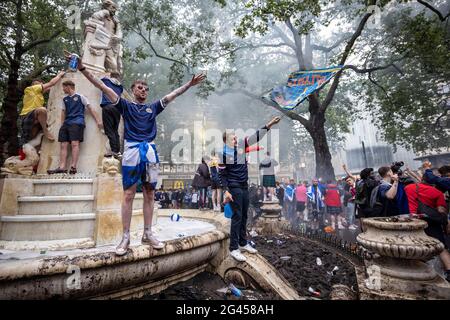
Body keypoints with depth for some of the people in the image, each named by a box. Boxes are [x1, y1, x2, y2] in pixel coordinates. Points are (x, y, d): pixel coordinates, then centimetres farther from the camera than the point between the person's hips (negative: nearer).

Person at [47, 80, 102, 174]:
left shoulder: (80, 96, 10)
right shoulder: (65, 99, 26)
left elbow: (90, 108, 5)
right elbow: (63, 112, 24)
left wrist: (98, 120, -4)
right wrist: (62, 124, 12)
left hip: (77, 122, -6)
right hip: (66, 123, 6)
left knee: (74, 144, -17)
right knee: (63, 145, -6)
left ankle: (73, 167, -22)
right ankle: (62, 167, -13)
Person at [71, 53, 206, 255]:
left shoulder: (153, 107, 20)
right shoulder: (126, 105, 14)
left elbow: (173, 94, 20)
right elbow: (103, 87, 7)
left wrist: (190, 84, 17)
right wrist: (82, 69, 0)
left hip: (150, 151, 3)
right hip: (132, 151, -3)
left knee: (149, 194, 4)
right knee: (128, 195, -3)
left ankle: (147, 234, 13)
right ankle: (126, 237, 4)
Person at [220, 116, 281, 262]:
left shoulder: (241, 144, 4)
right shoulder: (224, 153, -10)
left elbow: (256, 136, 5)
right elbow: (222, 174, -10)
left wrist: (269, 125, -1)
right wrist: (226, 191, -17)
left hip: (244, 187, 6)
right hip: (234, 188, -6)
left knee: (244, 216, 13)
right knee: (237, 216, -5)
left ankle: (243, 243, 26)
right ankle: (233, 248, 4)